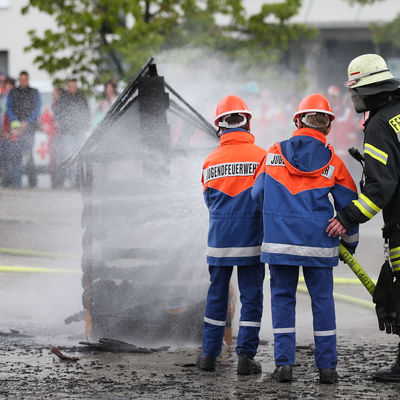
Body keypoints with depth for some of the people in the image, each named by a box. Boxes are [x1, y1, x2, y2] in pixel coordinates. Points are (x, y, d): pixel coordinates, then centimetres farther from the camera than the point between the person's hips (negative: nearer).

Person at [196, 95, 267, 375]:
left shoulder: (210, 162, 2)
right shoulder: (261, 156, -7)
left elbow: (209, 199, 11)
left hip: (219, 239, 3)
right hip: (251, 239, -3)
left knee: (217, 295, 12)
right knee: (251, 296, 3)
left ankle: (209, 354, 16)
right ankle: (246, 356, 1)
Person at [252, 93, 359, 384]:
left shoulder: (274, 154, 3)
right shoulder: (332, 161, 1)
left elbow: (258, 195, 7)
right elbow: (348, 205, 8)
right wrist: (350, 242, 22)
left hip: (279, 241, 1)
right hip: (319, 244, -1)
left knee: (283, 298, 9)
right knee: (322, 300, 7)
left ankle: (284, 363, 5)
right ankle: (327, 367, 8)